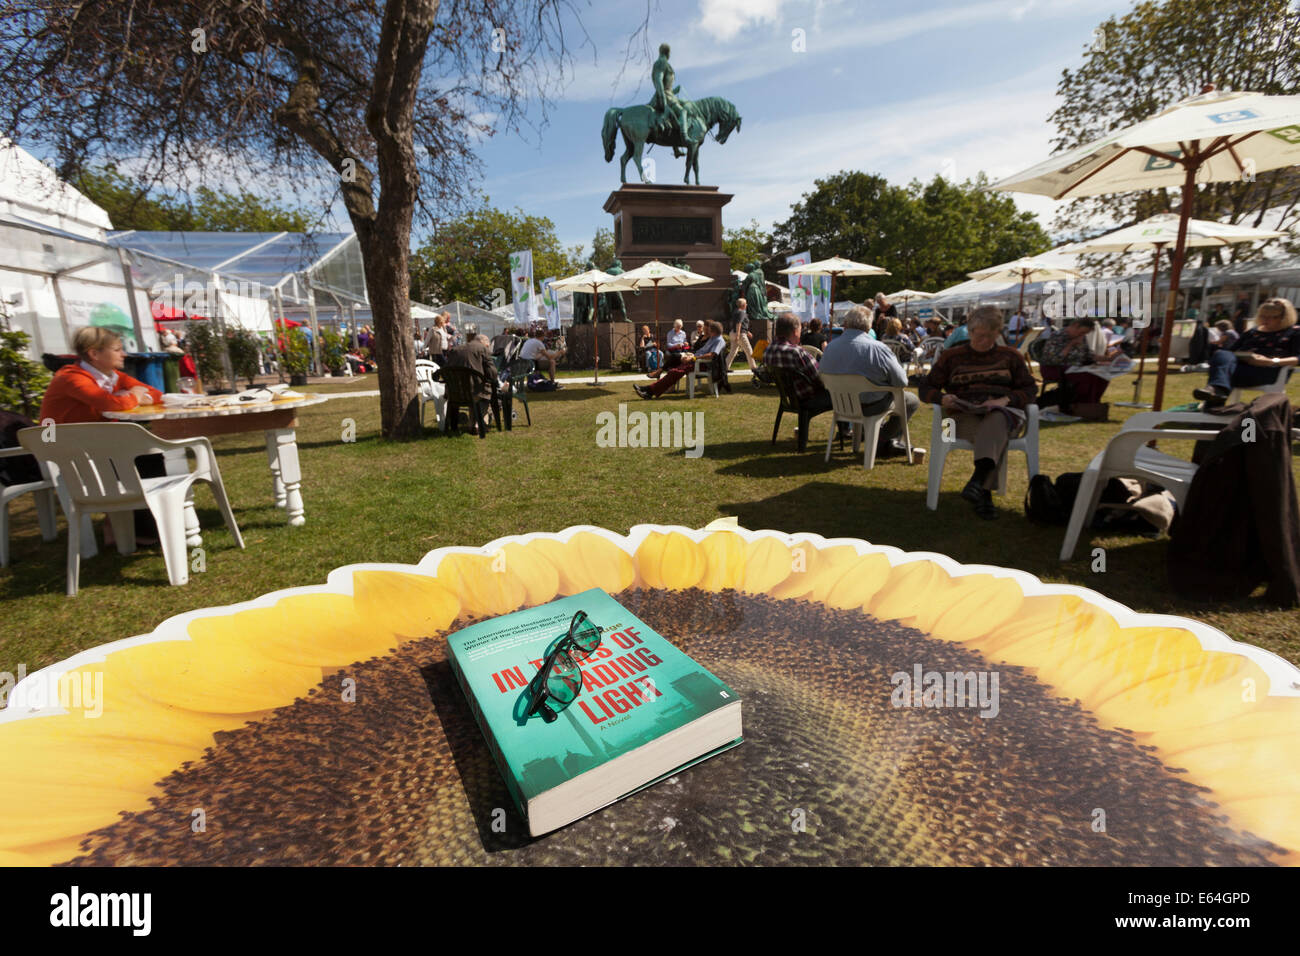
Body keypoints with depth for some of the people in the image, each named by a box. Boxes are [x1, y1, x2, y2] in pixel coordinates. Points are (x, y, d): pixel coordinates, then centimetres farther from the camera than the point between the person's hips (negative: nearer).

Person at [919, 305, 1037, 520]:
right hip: (965, 415, 0)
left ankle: (977, 481, -58)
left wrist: (1006, 400, -9)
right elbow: (926, 388, 14)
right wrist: (942, 398, -10)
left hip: (1004, 412, 0)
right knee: (994, 436, -36)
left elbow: (1030, 389, 14)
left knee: (996, 421, -39)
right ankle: (984, 494, -46)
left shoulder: (1010, 356, 21)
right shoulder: (951, 356, 18)